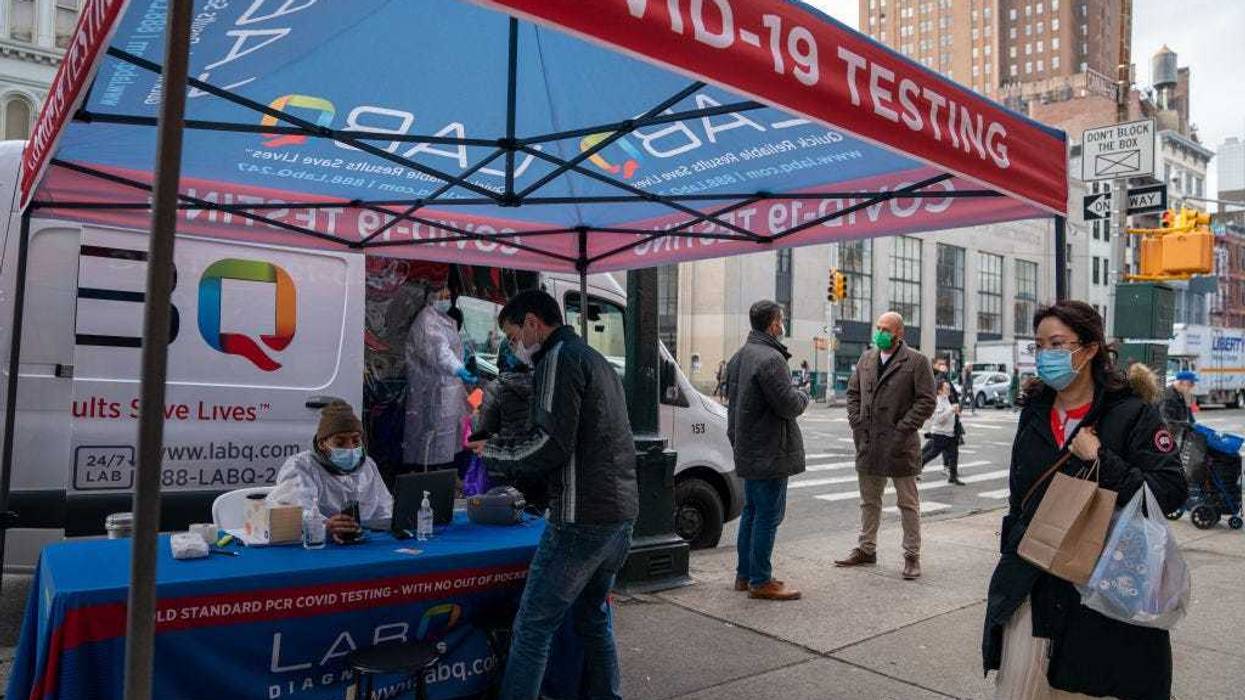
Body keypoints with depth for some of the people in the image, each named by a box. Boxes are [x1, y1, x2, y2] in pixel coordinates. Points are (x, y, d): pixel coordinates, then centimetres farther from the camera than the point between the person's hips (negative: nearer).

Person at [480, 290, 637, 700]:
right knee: (593, 616, 19)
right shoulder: (598, 361, 22)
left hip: (583, 518, -10)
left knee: (533, 627, -2)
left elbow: (552, 445, -18)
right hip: (621, 513, 10)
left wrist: (494, 455, -4)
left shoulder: (560, 358, -8)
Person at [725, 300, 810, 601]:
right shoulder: (770, 359, -19)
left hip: (747, 451, 10)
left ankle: (744, 574, 25)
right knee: (768, 515, -3)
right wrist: (803, 396, 1)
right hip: (771, 452, -10)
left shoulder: (738, 357, 14)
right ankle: (760, 581, 3)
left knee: (751, 512, 17)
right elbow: (788, 404, -21)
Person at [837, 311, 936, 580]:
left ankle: (912, 556, 15)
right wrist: (857, 423, 2)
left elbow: (926, 401, -10)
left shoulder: (917, 362, -6)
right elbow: (853, 392, 15)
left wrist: (902, 429, -15)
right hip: (868, 444, 6)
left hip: (900, 446, -5)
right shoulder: (866, 359, 11)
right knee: (869, 500, 16)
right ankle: (866, 548, 29)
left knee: (908, 503, 6)